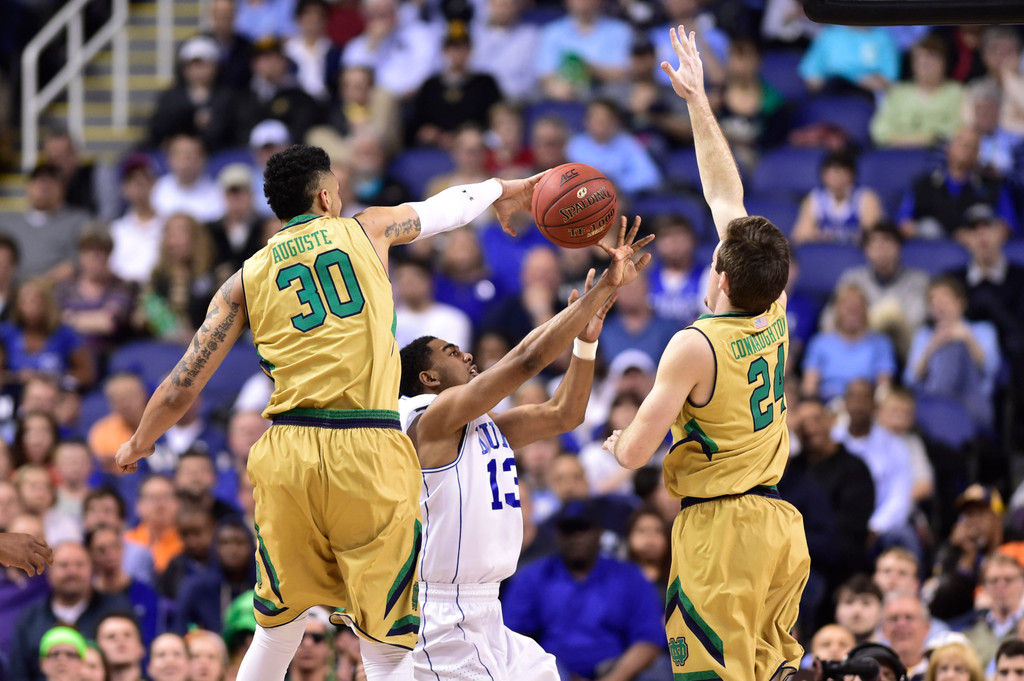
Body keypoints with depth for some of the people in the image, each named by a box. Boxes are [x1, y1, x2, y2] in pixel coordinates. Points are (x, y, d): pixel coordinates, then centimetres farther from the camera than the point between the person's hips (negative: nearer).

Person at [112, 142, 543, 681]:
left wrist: (137, 445, 31)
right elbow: (445, 207, 32)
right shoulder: (365, 230, 11)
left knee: (278, 628, 19)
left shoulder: (248, 277, 13)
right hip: (369, 452, -2)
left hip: (287, 454, 3)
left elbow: (180, 390, 13)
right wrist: (503, 189, 53)